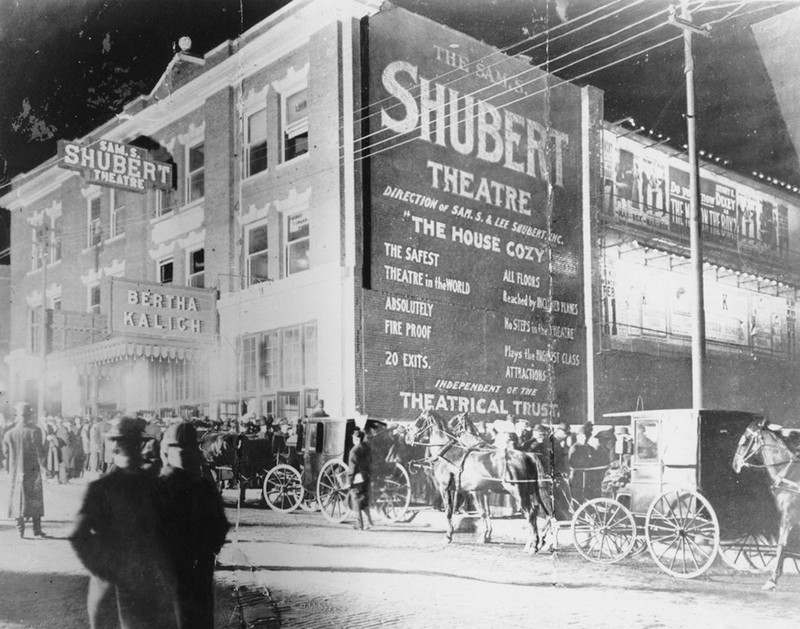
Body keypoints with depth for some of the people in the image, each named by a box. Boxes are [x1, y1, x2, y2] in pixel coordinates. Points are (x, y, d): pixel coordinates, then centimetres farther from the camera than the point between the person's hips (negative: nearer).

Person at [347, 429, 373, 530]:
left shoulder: (354, 450, -14)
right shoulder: (367, 448, 8)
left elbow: (352, 467, -15)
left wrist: (349, 480, -11)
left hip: (357, 478, -7)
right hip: (366, 477, 7)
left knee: (356, 501, 2)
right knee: (364, 501, 17)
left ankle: (360, 525, 4)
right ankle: (369, 521, 9)